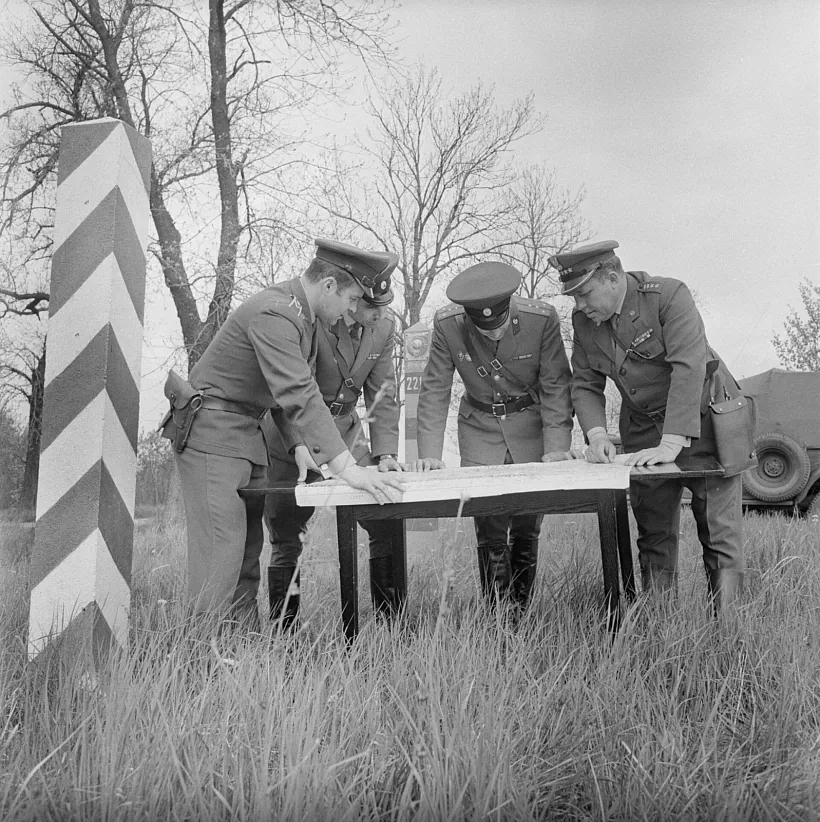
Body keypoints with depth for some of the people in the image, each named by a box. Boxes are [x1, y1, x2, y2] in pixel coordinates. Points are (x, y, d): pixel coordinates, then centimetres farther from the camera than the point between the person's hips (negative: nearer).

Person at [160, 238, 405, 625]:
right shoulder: (274, 313, -22)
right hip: (210, 434, -9)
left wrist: (300, 444, 1)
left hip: (246, 434, 10)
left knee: (249, 548, 7)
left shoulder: (300, 313, 10)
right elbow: (298, 395, -31)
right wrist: (346, 467, -35)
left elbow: (292, 387, 15)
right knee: (221, 550, -13)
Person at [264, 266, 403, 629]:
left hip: (347, 432, 5)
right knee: (286, 543, 1)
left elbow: (382, 395, 2)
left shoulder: (383, 326, -2)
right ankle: (284, 634, 16)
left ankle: (395, 623, 13)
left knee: (387, 524, -1)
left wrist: (385, 454, -8)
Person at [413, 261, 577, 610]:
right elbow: (434, 390, -11)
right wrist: (430, 453, -19)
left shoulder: (541, 318, -18)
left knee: (526, 531, 2)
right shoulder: (447, 324, -16)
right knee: (489, 532, -5)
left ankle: (520, 615, 19)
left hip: (531, 427, 0)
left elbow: (555, 386, -11)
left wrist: (556, 447, -19)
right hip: (480, 431, 1)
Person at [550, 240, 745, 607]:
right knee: (654, 537, 7)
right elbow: (584, 385, 3)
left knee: (720, 535, -2)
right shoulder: (583, 319, -2)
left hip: (701, 423, -5)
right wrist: (597, 434, -15)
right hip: (643, 433, 5)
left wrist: (672, 444, -34)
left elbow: (688, 369, -28)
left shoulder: (669, 295, -20)